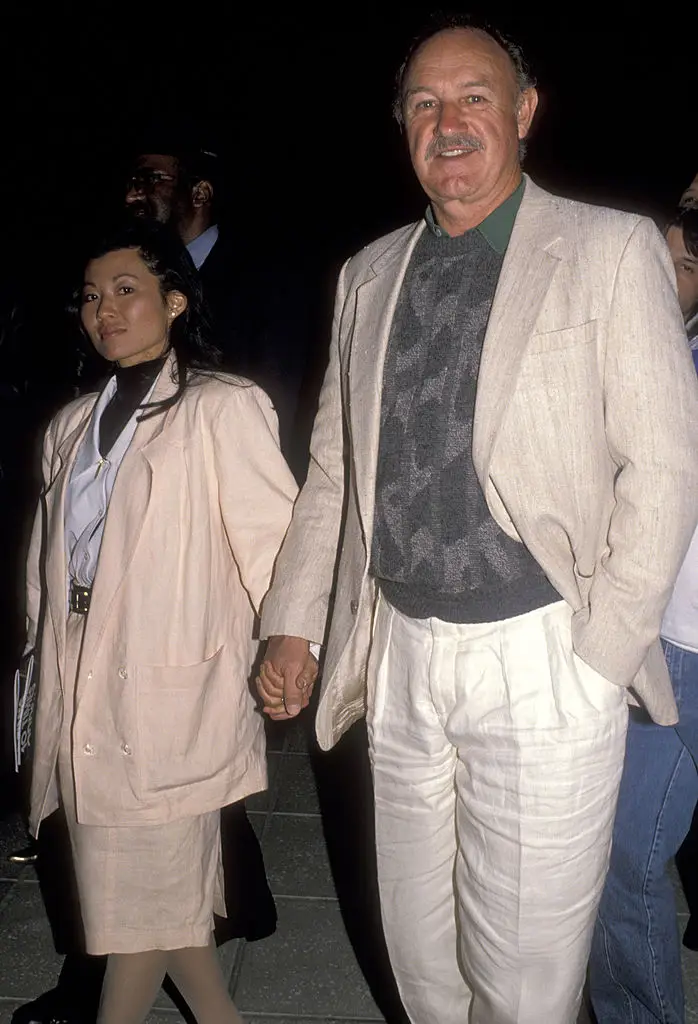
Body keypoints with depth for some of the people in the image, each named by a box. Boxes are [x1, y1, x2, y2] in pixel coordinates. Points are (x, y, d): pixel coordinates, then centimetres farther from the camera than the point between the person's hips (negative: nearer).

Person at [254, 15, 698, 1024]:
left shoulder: (612, 250, -3)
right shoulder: (369, 273, 11)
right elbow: (332, 467, 13)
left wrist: (600, 649, -11)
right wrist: (292, 627, 8)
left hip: (543, 662, -4)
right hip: (402, 659, 5)